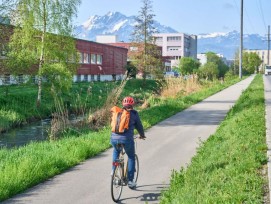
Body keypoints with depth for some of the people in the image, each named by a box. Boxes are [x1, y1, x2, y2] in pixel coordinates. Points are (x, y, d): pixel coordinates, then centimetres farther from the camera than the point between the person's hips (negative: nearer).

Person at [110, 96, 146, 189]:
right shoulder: (134, 113, 5)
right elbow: (139, 126, 13)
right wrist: (142, 135, 33)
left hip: (114, 138, 3)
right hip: (126, 139, -3)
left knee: (116, 152, 35)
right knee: (131, 158, 19)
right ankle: (130, 181, 16)